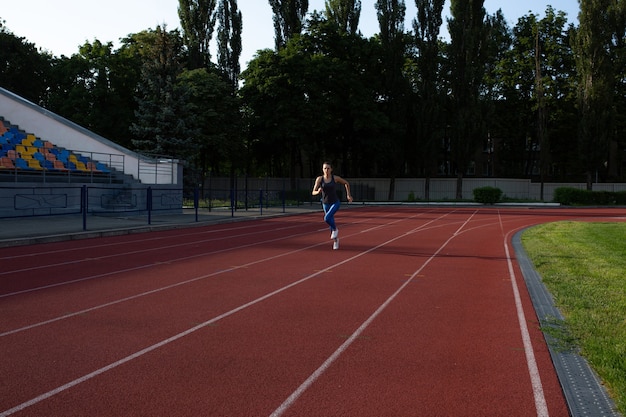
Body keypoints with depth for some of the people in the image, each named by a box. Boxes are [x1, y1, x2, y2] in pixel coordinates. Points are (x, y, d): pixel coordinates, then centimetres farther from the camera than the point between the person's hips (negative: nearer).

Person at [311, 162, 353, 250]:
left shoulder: (336, 178, -11)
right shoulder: (319, 179, -9)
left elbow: (346, 183, 7)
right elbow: (313, 193, -10)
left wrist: (348, 195, 6)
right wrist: (318, 192, -32)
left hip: (335, 202, -3)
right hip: (326, 203, 3)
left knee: (327, 218, -27)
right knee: (331, 223, 12)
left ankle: (335, 230, 3)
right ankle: (335, 240, 35)